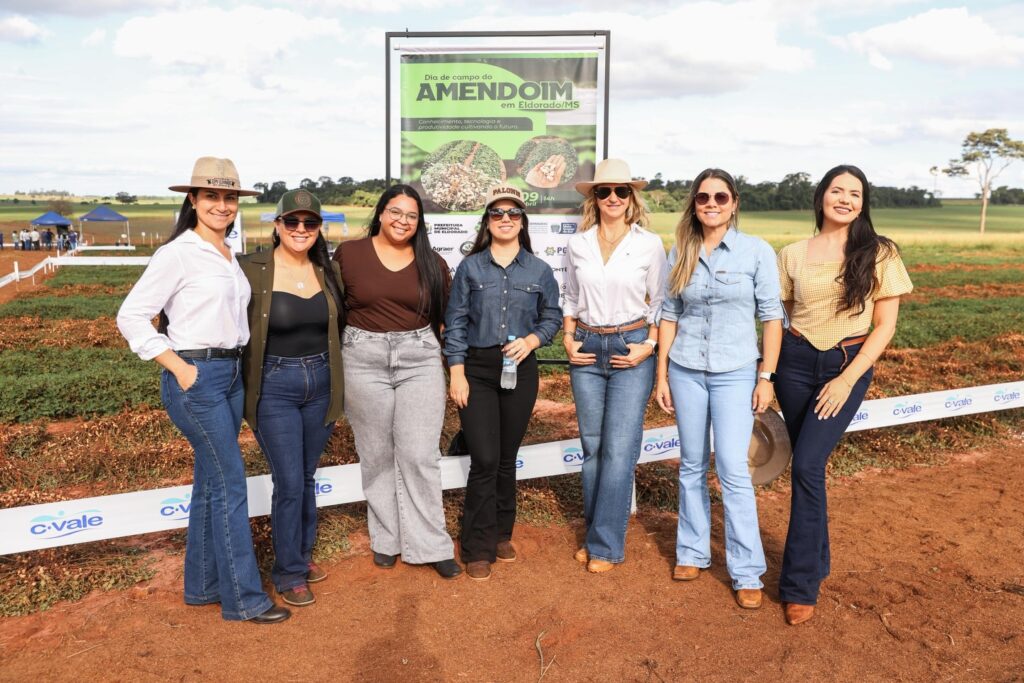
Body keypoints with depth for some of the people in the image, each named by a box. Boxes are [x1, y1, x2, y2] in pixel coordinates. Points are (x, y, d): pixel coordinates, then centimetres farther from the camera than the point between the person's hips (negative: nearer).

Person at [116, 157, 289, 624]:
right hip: (196, 378, -8)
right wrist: (180, 369, -15)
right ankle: (243, 598, 7)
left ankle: (202, 585, 27)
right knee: (231, 485, -4)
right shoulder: (178, 253, -10)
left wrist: (235, 363, 10)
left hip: (231, 374, 8)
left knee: (211, 482, 14)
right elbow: (130, 317, -12)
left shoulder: (228, 257, 12)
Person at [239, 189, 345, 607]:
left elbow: (340, 325, 16)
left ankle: (303, 553, 36)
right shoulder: (252, 270, -12)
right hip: (274, 386, -4)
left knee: (307, 477, 17)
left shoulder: (327, 271, 3)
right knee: (290, 483, -1)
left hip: (321, 384, 4)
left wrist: (337, 385, 14)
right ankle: (289, 573, 18)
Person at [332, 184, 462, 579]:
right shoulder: (349, 253, 1)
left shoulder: (432, 264, 5)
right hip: (364, 360, 0)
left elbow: (446, 314, 12)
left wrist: (429, 345, 3)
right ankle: (386, 539, 24)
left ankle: (428, 545, 10)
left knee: (419, 455, -1)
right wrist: (337, 351, 3)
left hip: (420, 360, 0)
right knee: (377, 455, 9)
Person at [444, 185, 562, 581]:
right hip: (477, 369, -2)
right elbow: (455, 321, 0)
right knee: (484, 459, -5)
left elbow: (552, 317, 10)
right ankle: (479, 548, 7)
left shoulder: (539, 271, 4)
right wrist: (457, 373, -6)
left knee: (507, 458, 10)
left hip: (520, 370, 2)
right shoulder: (470, 267, 1)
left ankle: (502, 534, 28)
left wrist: (531, 340, -11)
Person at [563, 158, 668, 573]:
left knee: (620, 448, -5)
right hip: (587, 349, 3)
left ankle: (605, 545, 5)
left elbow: (658, 301, 4)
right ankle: (596, 535, 22)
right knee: (592, 446, 9)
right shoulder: (577, 244, 5)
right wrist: (569, 340, 2)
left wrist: (649, 345, -6)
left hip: (631, 349, -3)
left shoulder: (649, 244, -2)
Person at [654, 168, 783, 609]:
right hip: (685, 370, 3)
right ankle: (692, 553, 27)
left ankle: (747, 573, 7)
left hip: (735, 374, -3)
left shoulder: (757, 251, -5)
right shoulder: (681, 253, 4)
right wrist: (661, 375, 5)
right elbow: (669, 315, 7)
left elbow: (772, 317, -2)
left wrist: (766, 377, -6)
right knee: (692, 466, 11)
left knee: (733, 471, -6)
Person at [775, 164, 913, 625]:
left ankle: (800, 585, -2)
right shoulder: (793, 255, 3)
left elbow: (885, 325, -3)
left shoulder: (878, 254, -3)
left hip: (849, 366, -3)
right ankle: (816, 560, 30)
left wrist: (848, 379, -12)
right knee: (808, 467, 10)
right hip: (797, 363, 3)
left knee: (807, 465, -14)